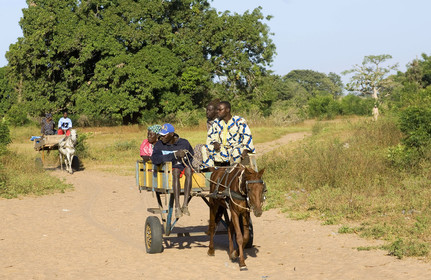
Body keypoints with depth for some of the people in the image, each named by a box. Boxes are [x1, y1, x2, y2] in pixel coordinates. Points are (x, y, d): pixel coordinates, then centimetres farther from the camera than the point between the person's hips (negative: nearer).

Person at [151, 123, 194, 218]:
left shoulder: (184, 143, 4)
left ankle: (185, 206, -39)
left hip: (183, 167, 1)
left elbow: (192, 158, 13)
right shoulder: (159, 145, 0)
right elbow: (155, 159, -19)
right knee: (176, 171, -36)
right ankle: (177, 207, -43)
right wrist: (174, 155, -24)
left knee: (188, 169, -34)